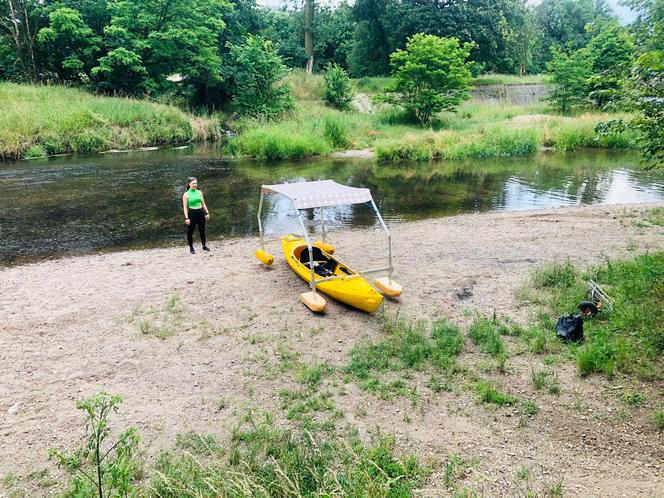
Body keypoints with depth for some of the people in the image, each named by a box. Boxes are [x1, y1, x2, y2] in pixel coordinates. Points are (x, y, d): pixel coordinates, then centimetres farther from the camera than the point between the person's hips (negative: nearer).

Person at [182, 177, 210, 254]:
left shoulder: (199, 192, 6)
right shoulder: (186, 194, -6)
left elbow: (203, 204, 13)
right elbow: (185, 207, -8)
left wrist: (207, 213, 8)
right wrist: (186, 218, -14)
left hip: (201, 213, 4)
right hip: (192, 213, -4)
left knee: (202, 230, 12)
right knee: (190, 231, 5)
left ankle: (204, 246, 27)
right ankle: (191, 248, 17)